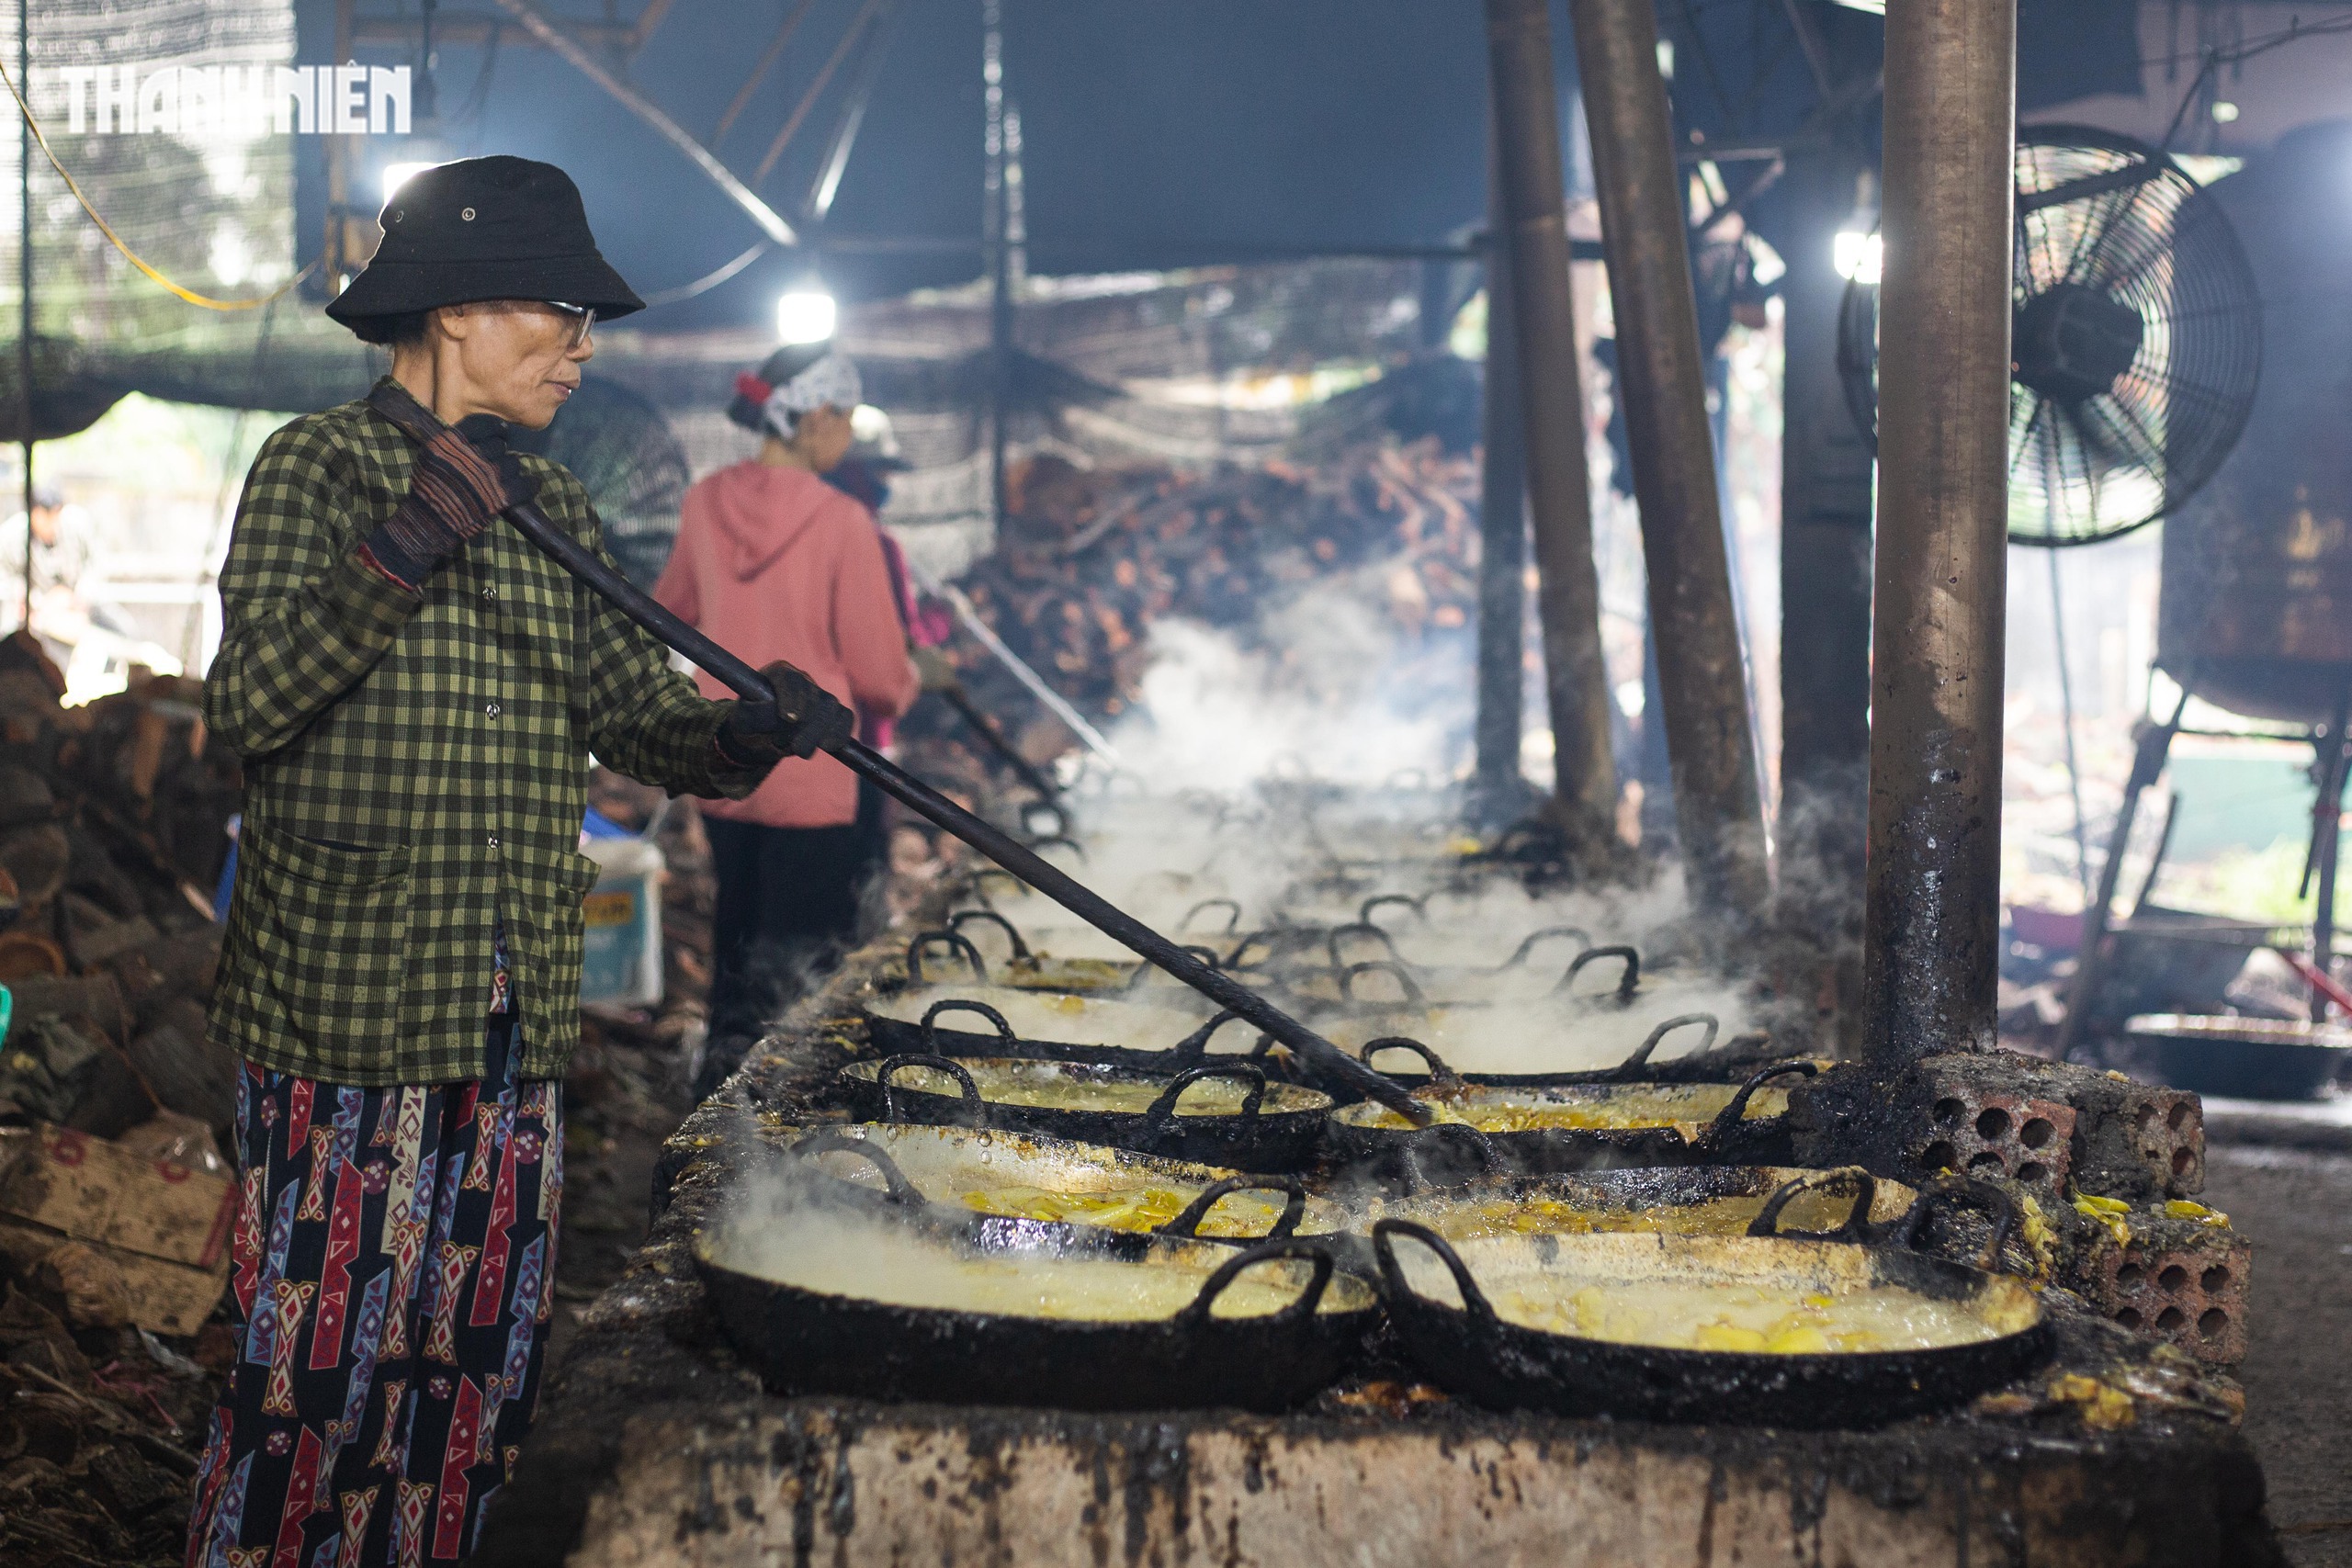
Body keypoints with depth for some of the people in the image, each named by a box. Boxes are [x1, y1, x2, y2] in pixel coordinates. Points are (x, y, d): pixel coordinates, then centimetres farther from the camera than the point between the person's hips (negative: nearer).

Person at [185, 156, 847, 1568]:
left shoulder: (556, 512, 16)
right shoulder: (321, 466, -5)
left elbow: (631, 709, 10)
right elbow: (249, 706, -16)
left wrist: (747, 731, -11)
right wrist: (402, 552, -25)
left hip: (515, 1017, 7)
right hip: (348, 994, -6)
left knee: (486, 1351, 10)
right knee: (323, 1351, -6)